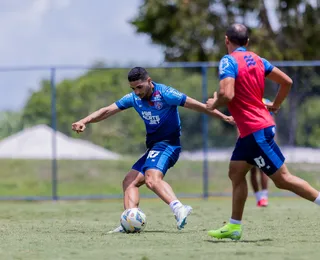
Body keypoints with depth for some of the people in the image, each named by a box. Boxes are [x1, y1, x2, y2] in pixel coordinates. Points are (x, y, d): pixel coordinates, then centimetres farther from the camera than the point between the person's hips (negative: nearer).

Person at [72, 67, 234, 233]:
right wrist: (84, 122, -8)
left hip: (168, 144, -8)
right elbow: (106, 111, 6)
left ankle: (179, 209, -51)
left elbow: (199, 106, -10)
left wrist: (224, 117, -8)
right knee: (129, 181, 0)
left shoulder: (165, 94, -14)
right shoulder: (133, 98, 6)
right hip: (153, 147, 8)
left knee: (152, 178, -33)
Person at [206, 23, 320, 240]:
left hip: (255, 130, -9)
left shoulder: (228, 61, -14)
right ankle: (234, 226, 14)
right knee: (236, 172, 13)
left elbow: (227, 94, -27)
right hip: (252, 132, 9)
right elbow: (287, 82, 11)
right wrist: (275, 106, 22)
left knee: (282, 178, -7)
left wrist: (213, 105, -6)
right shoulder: (256, 59, 9)